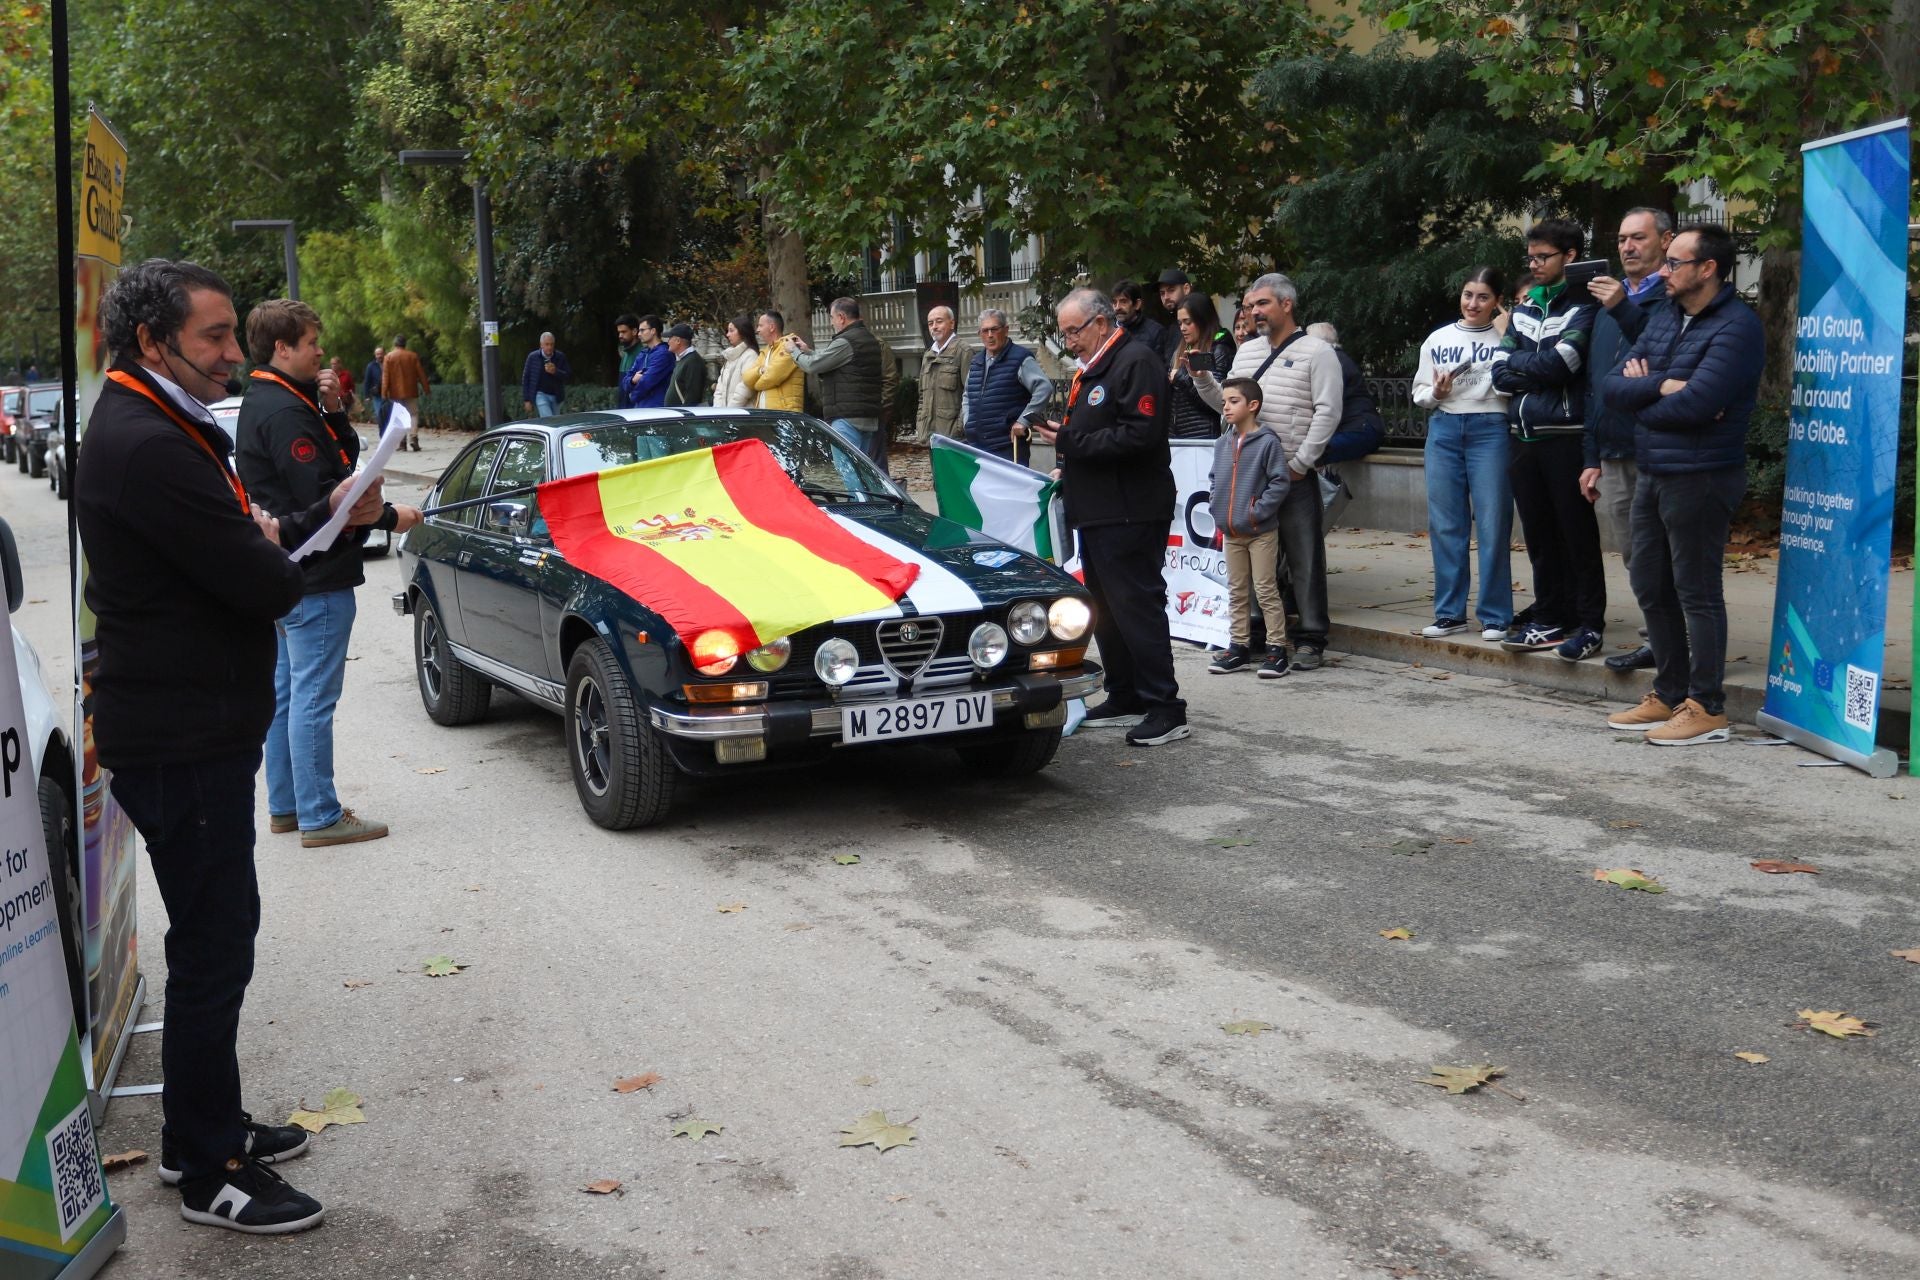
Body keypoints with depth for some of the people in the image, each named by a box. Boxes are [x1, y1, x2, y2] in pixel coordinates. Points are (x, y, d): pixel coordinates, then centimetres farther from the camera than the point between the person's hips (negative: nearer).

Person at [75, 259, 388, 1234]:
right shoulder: (148, 446, -22)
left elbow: (248, 547, 16)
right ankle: (210, 1176, 12)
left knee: (214, 936, 20)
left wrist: (327, 515, 2)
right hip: (184, 739, -11)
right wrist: (278, 550, -3)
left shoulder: (161, 429, 13)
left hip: (197, 726, 11)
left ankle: (201, 1132, 35)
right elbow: (268, 585, -25)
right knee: (213, 947, -1)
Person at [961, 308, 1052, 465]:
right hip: (976, 445, 6)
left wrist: (1023, 421, -17)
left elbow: (1044, 388, -16)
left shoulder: (1020, 359, -5)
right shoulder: (976, 362, 17)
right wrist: (967, 422, 15)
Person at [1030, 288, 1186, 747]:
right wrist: (1068, 472, 14)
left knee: (1138, 607, -9)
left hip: (1130, 514, -11)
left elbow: (1140, 435, -25)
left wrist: (1071, 442, -21)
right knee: (1106, 610, 15)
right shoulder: (1090, 368, 18)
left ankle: (1164, 707, -5)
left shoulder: (1136, 362, -14)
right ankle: (1125, 698, 24)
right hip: (1096, 511, 11)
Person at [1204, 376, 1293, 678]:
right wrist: (1217, 507, 4)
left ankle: (1276, 648, 5)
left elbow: (1280, 481, -14)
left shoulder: (1267, 442, -12)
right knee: (1236, 591, 12)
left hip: (1261, 532, -6)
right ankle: (1239, 647, 20)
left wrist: (1257, 511, -18)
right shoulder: (1222, 444, 8)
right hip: (1230, 532, 6)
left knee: (1266, 590, -1)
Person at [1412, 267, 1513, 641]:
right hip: (1444, 430, 4)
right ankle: (1449, 613, 15)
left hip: (1490, 430, -4)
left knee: (1493, 523, -4)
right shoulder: (1438, 340, 12)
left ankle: (1495, 616, 4)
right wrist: (1435, 392, -4)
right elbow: (1419, 393, 16)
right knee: (1445, 523, 6)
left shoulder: (1506, 339, 2)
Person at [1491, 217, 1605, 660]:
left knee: (1578, 532, -2)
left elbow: (1558, 364, -17)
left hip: (1565, 437, -6)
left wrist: (1517, 362, -1)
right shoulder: (1523, 310, 16)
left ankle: (1590, 623, 4)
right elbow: (1501, 374, 7)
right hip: (1524, 437, 6)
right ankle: (1550, 617, 19)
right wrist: (1540, 371, -8)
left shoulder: (1582, 309, -4)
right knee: (1539, 534, 11)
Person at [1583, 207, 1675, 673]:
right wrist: (1592, 457, 20)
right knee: (1633, 556, 11)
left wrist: (1623, 309, -29)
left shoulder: (1674, 298, -7)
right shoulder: (1609, 299, 20)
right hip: (1614, 455, 8)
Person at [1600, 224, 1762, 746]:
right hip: (1652, 473, 8)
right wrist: (1662, 386, -13)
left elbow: (1696, 403, -23)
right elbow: (1613, 386, 5)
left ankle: (1706, 709, 7)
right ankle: (1669, 696, 27)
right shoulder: (1663, 317, 13)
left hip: (1699, 477, -8)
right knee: (1651, 588, 14)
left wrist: (1641, 400, -6)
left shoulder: (1736, 326, -12)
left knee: (1698, 594, -2)